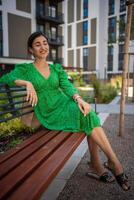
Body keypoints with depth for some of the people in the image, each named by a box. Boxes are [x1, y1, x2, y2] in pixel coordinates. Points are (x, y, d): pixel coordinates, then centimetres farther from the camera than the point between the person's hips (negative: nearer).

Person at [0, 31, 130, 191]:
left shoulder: (57, 68, 15)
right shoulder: (25, 69, 5)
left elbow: (67, 86, 0)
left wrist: (79, 99, -21)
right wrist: (27, 83, -25)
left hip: (65, 104, 4)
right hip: (49, 115, -4)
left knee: (89, 114, -27)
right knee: (88, 117, -25)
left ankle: (96, 163, -12)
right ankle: (114, 162, -15)